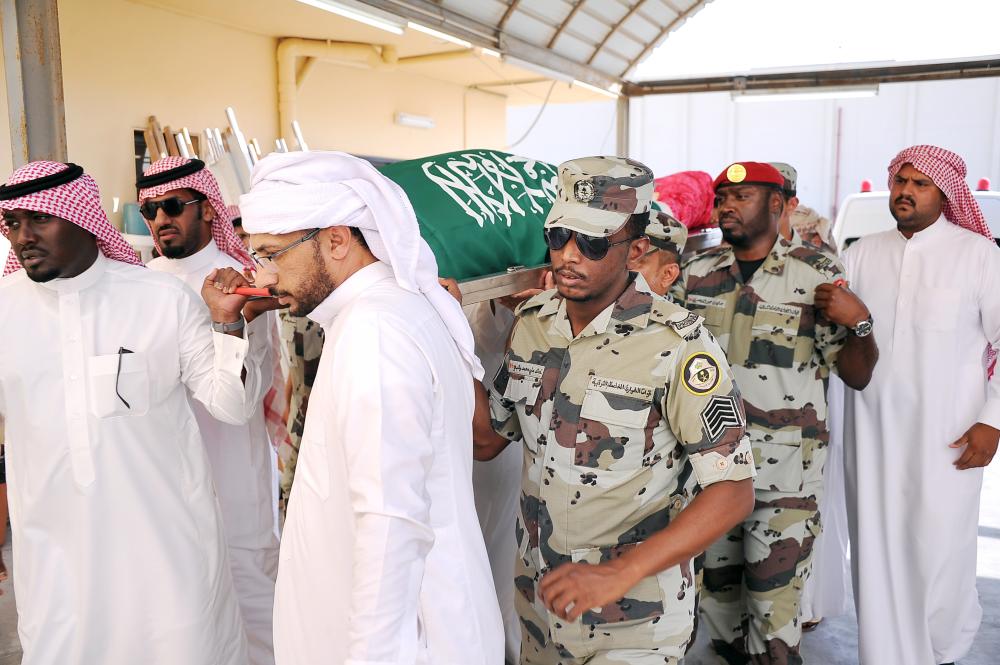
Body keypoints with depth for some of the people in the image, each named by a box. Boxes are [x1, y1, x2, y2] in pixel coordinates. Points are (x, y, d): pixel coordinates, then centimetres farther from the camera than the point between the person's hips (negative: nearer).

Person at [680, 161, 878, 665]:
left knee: (773, 604, 2)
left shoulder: (818, 276, -4)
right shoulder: (696, 272, 4)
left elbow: (856, 375, -3)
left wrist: (859, 322, -21)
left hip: (784, 471, -4)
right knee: (715, 586, 18)